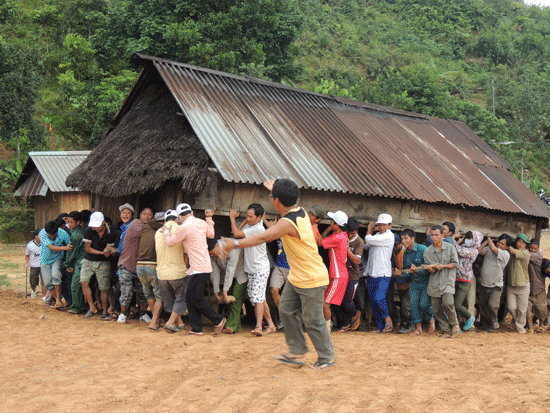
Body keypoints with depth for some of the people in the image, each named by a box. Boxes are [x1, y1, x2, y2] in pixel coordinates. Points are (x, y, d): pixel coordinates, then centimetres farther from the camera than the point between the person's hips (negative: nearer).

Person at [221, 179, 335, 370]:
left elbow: (262, 237, -30)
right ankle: (297, 351, 21)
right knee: (286, 310, 12)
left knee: (313, 320, 0)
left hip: (311, 280, -10)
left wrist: (235, 243, -24)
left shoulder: (288, 222, -27)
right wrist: (275, 189, 39)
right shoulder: (300, 211, 1)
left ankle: (327, 357, 15)